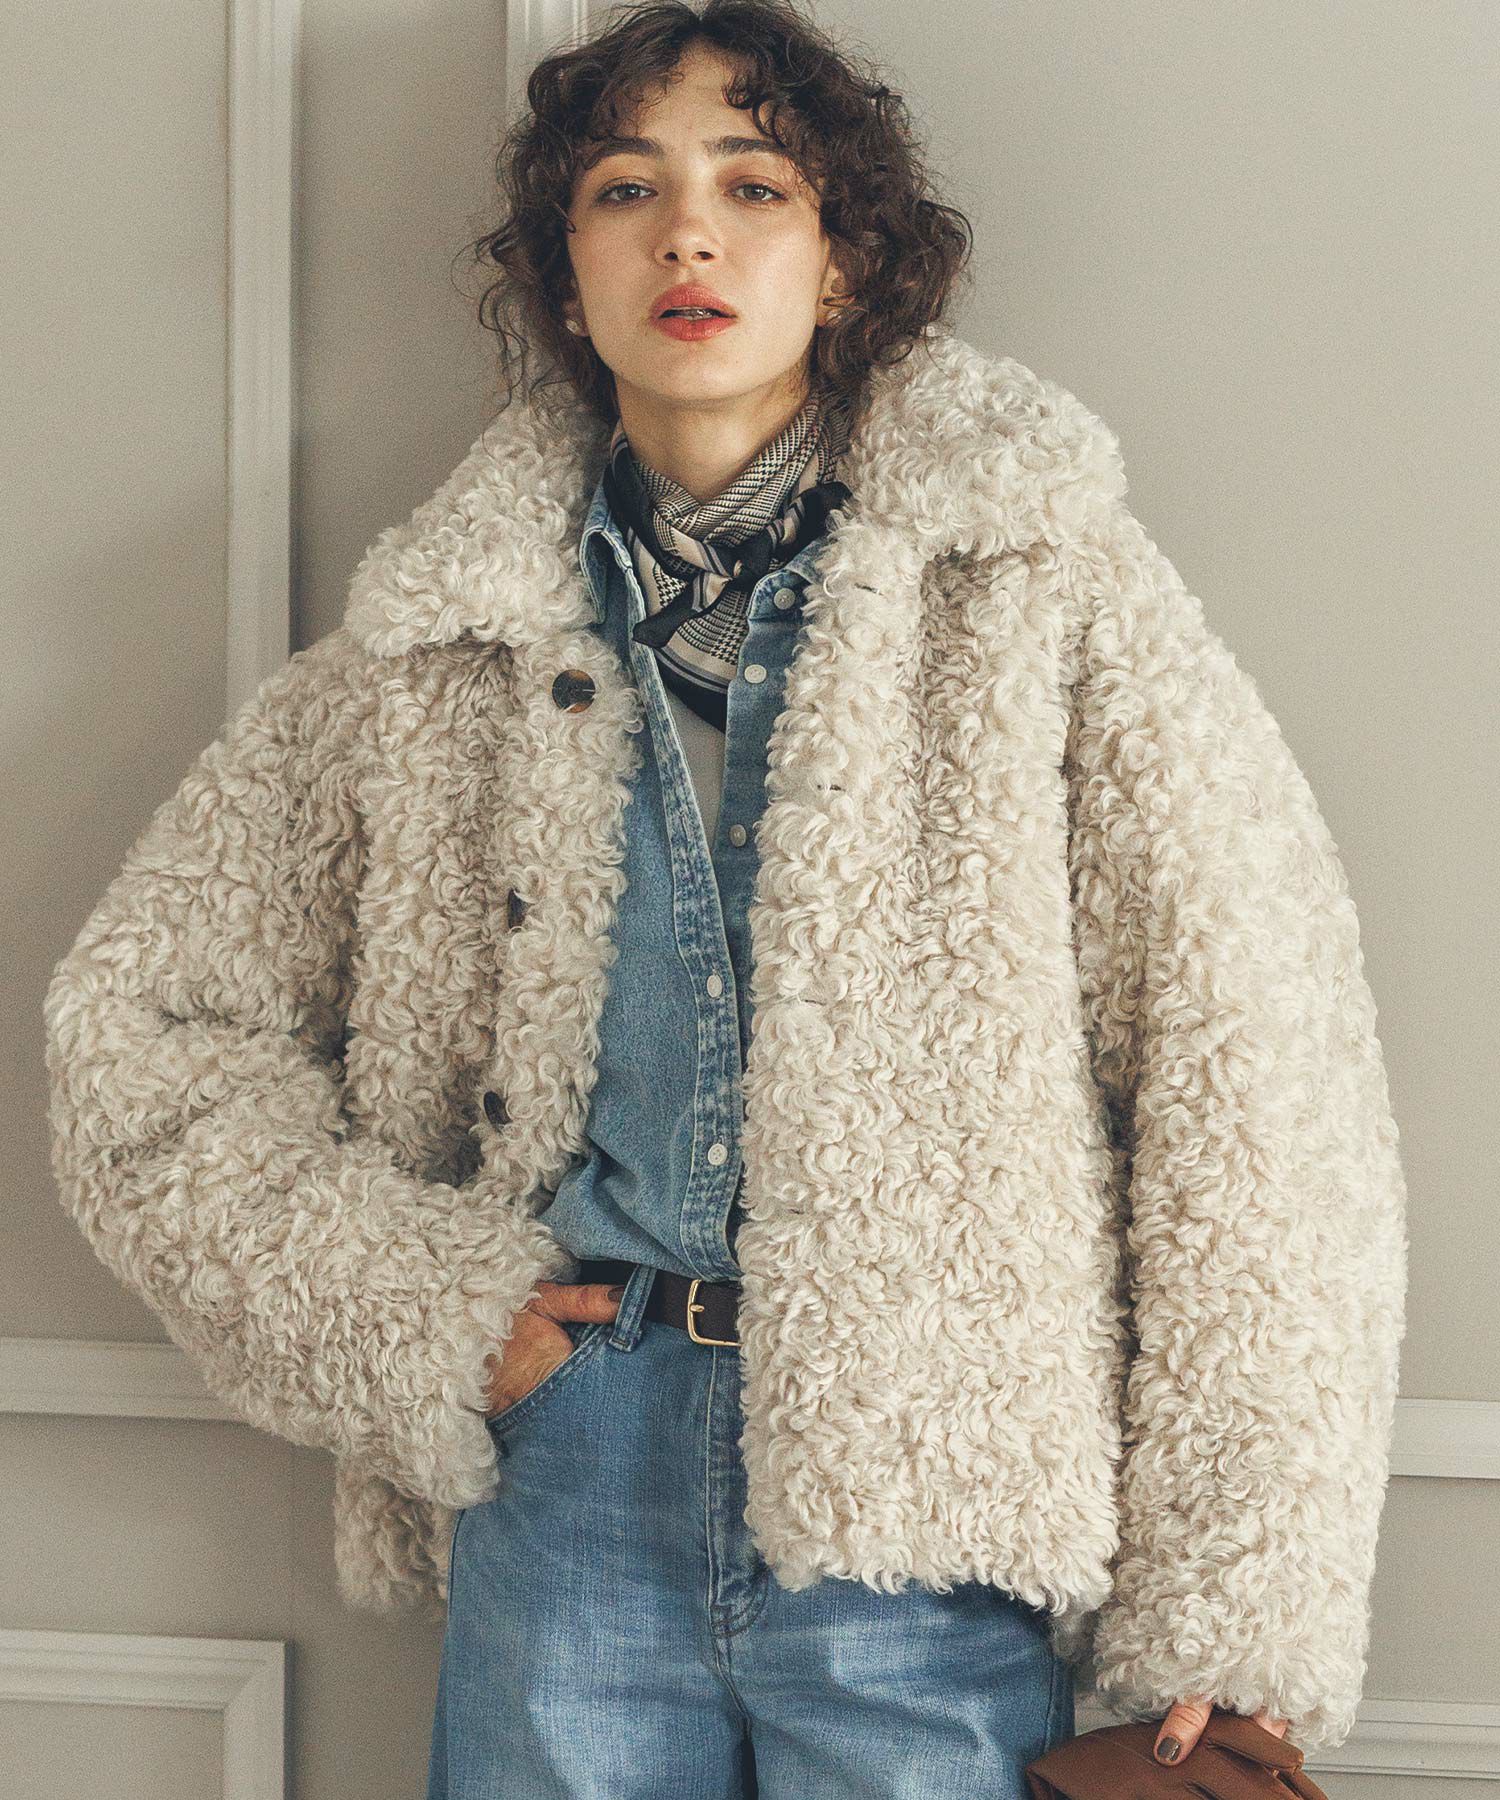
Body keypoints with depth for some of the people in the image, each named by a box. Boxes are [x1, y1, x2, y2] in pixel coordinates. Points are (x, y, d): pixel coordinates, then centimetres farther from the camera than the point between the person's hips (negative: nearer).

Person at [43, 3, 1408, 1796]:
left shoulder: (1040, 590, 0)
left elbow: (1261, 1082, -4)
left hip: (929, 1501, -2)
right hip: (561, 1452, 2)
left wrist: (1227, 1613, -8)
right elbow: (138, 1014, 12)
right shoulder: (439, 640, 8)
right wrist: (408, 1307, -1)